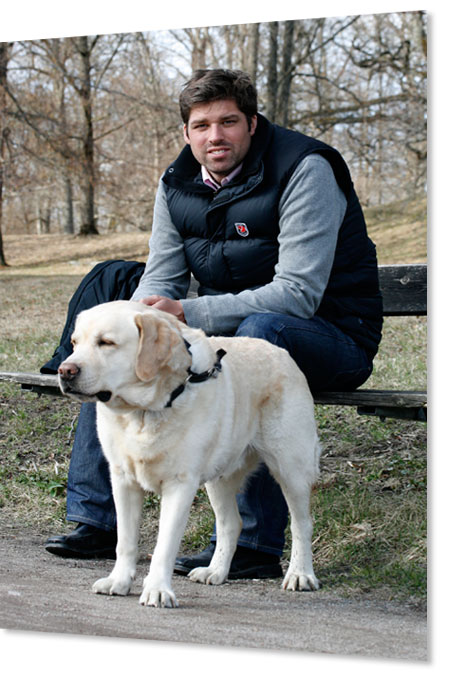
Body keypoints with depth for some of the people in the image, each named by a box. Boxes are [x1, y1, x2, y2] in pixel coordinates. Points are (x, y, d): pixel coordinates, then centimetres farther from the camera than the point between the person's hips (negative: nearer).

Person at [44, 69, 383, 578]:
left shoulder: (304, 170, -20)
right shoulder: (177, 184, 2)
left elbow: (298, 294, -28)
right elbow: (159, 281, 5)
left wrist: (187, 314, -32)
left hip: (333, 336, -7)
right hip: (231, 327, 7)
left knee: (260, 331, -40)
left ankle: (253, 542, -36)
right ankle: (96, 521, 6)